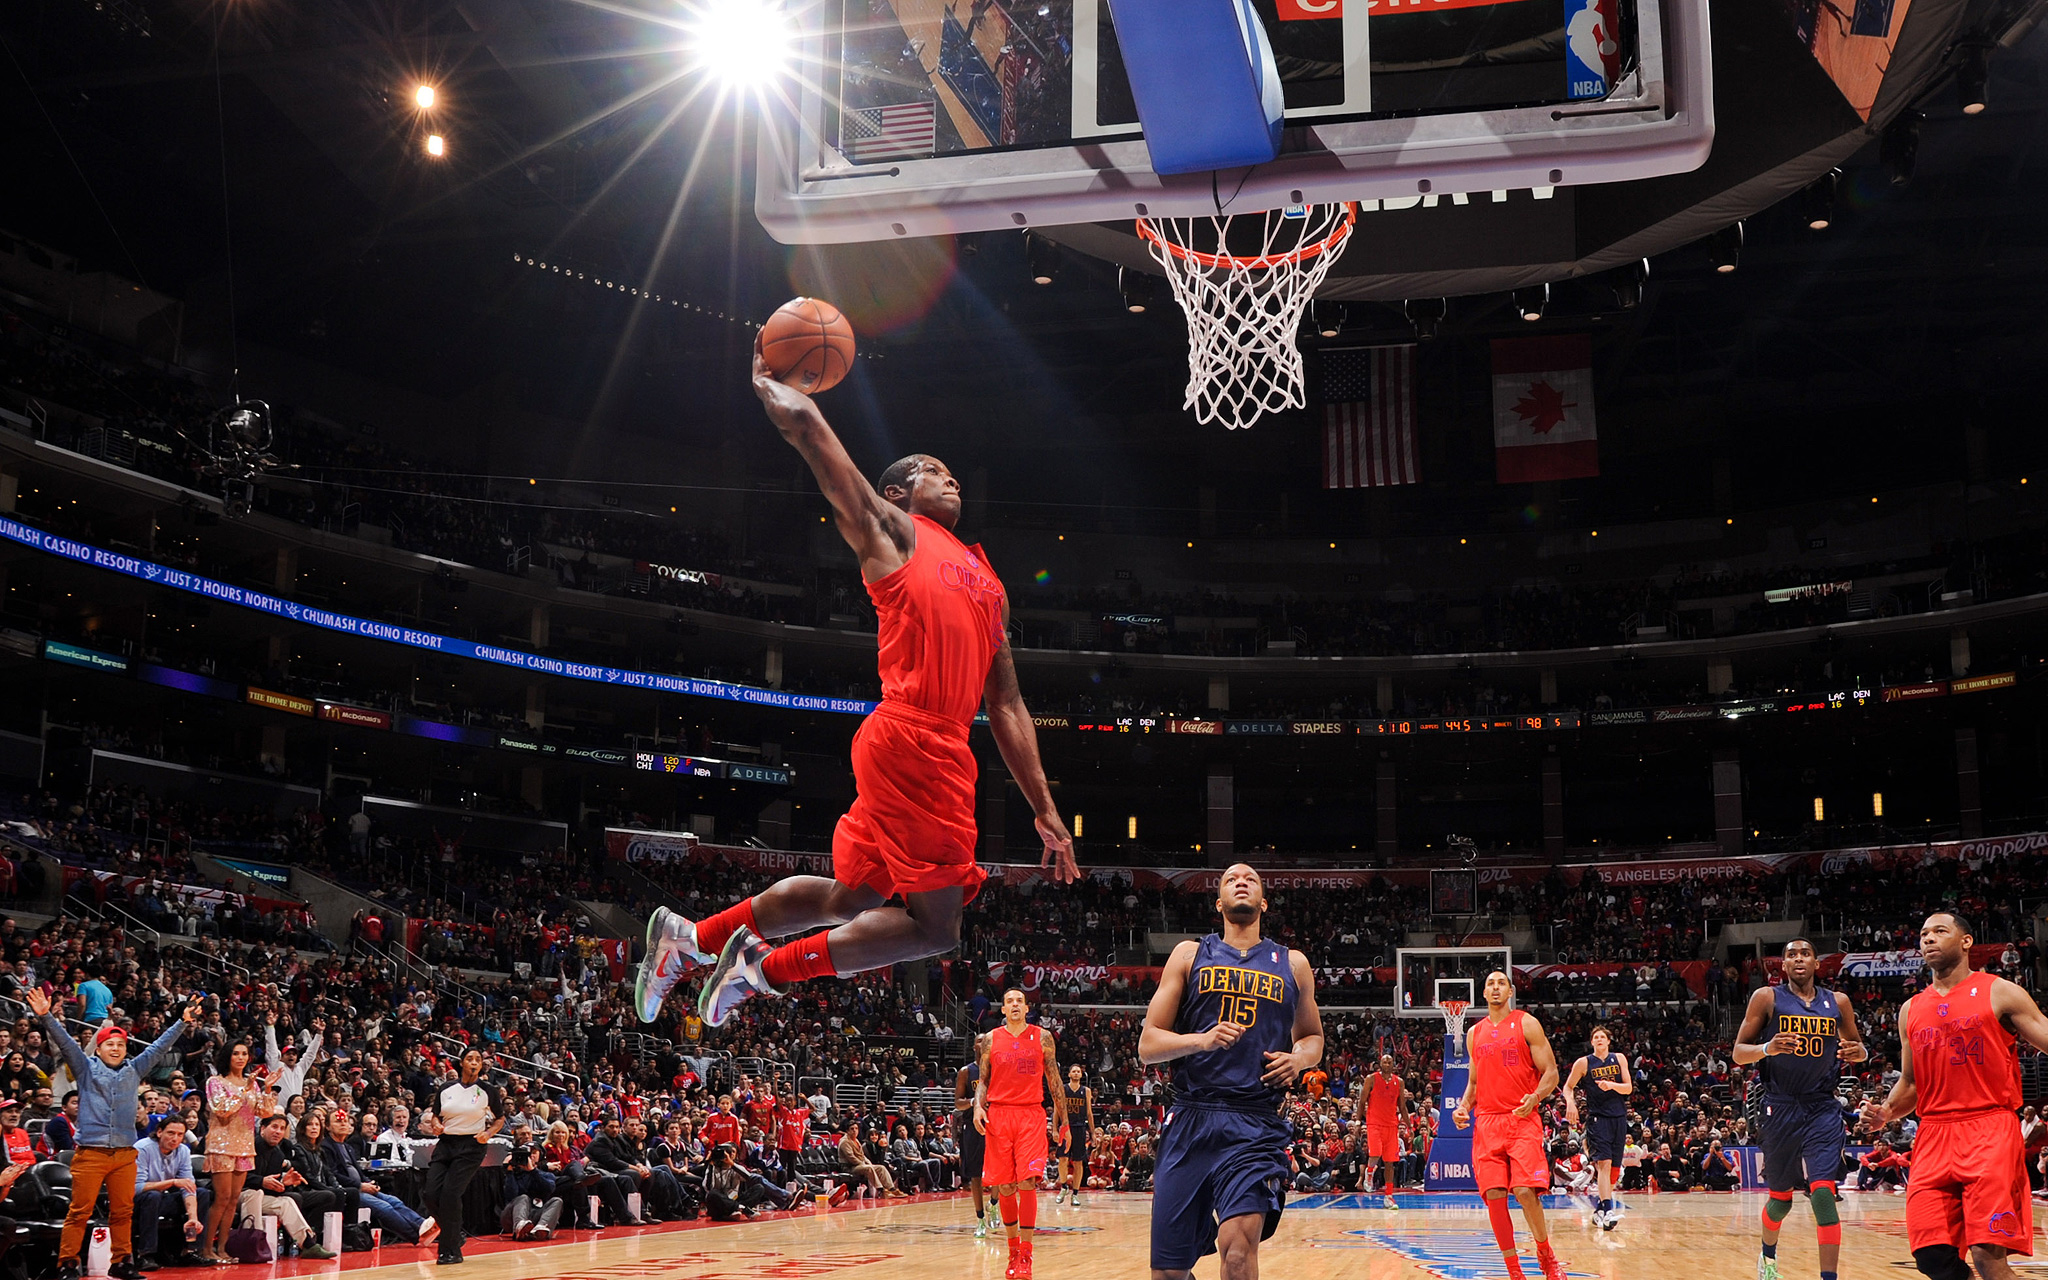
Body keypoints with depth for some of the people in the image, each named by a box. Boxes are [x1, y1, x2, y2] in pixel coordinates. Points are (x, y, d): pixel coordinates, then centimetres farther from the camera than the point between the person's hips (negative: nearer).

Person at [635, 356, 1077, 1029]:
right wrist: (766, 381, 21)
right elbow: (803, 421, 0)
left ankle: (691, 937, 27)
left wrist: (1045, 811, 19)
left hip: (943, 751, 8)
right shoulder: (892, 530, 6)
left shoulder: (985, 580, 26)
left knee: (848, 897, 16)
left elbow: (1007, 707, 24)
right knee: (935, 925, -7)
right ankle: (767, 969, 3)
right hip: (911, 739, -8)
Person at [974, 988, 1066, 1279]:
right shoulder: (990, 1040, 7)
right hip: (999, 1115, 1)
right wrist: (978, 1106, -7)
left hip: (1031, 1116, -1)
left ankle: (1025, 1255, -6)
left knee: (1027, 1183, -12)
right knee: (1005, 1187, 3)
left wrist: (1063, 1122, 7)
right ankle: (1013, 1248, 19)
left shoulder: (1042, 1037, 5)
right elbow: (983, 1080, 12)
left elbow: (1054, 1081, 9)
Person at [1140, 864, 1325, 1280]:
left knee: (1238, 1244, -25)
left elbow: (1313, 1036, 27)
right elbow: (1147, 1045, 5)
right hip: (1190, 1120, 1)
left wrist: (1298, 1059, 3)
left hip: (1257, 1125, -1)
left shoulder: (1292, 964, 14)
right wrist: (1201, 1039, -14)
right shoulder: (1189, 955, 10)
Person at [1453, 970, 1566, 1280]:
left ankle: (1546, 1255, 8)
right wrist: (1463, 1107, 5)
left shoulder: (1527, 1024, 2)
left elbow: (1550, 1072, -1)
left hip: (1522, 1120, -4)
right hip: (1487, 1123, 4)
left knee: (1525, 1191, -17)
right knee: (1494, 1195, -5)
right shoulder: (1474, 1033, 15)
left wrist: (1535, 1097, -21)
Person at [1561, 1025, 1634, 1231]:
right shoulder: (1584, 1062, 1)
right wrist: (1570, 1102, -11)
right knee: (1604, 1162, -19)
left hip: (1619, 1117, 4)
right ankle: (1607, 1210, -29)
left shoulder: (1619, 1059, 8)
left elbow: (1629, 1088, 3)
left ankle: (1600, 1209, 19)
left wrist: (1611, 1085, -16)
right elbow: (1568, 1086, 8)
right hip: (1597, 1117, -4)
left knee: (1613, 1166, 6)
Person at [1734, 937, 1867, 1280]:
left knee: (1823, 1194, -16)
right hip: (1780, 1109, -1)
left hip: (1823, 1110, 1)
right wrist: (1767, 1048, -23)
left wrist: (1856, 1051, -6)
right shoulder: (1766, 998, -1)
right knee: (1780, 1198, 12)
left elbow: (1856, 1044, 19)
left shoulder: (1837, 1002, 6)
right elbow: (1739, 1053, -2)